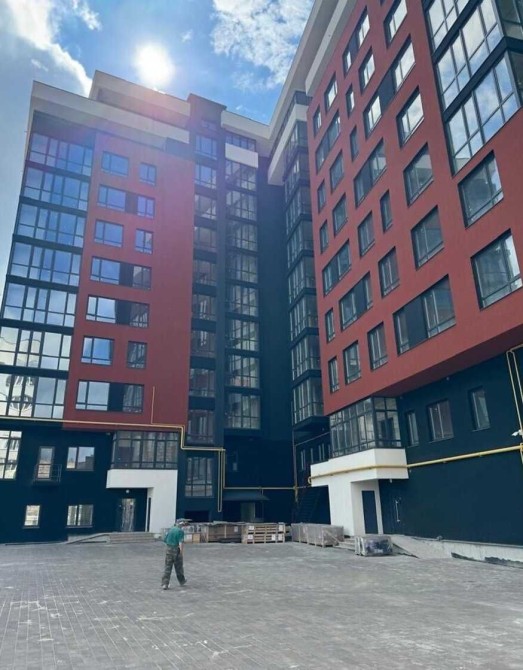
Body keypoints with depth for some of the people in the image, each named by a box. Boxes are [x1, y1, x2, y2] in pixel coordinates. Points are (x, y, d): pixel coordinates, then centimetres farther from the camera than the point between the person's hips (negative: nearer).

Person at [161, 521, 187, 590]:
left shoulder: (169, 530, 5)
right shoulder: (180, 531, -10)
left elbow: (164, 540, 11)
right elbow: (181, 543, -17)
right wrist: (182, 553, -16)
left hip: (169, 550, 3)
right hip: (176, 550, -3)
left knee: (167, 567, 5)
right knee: (179, 567, 13)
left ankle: (165, 584, -3)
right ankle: (182, 581, 29)